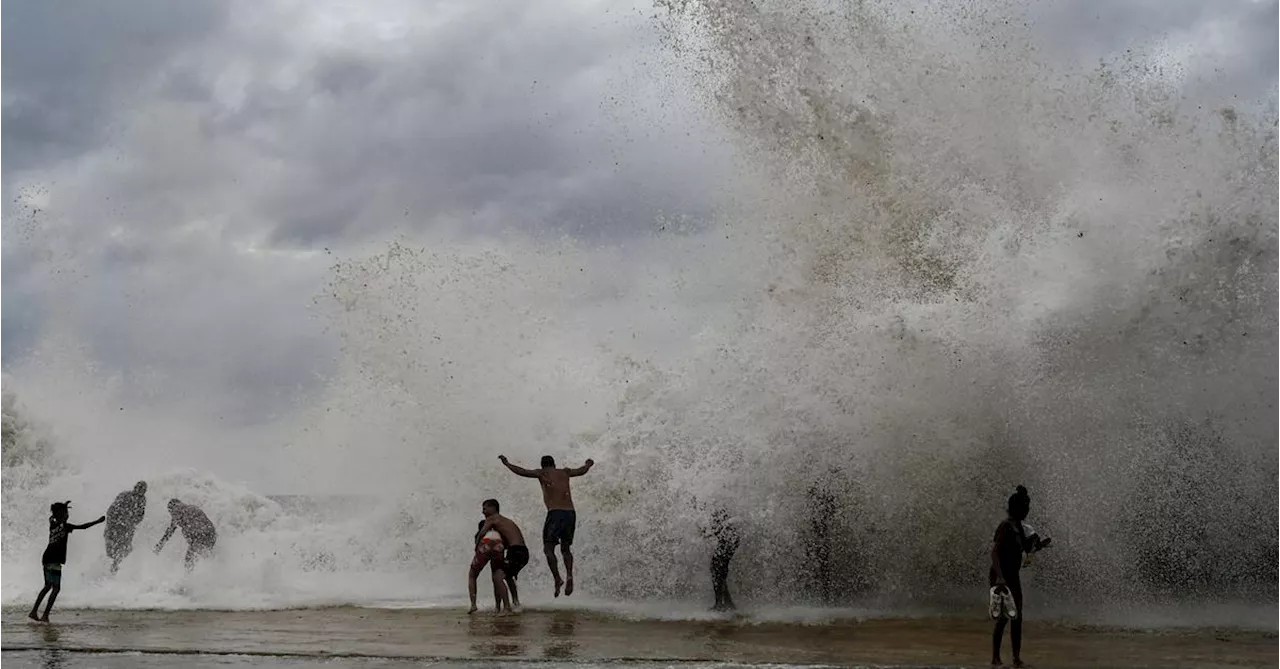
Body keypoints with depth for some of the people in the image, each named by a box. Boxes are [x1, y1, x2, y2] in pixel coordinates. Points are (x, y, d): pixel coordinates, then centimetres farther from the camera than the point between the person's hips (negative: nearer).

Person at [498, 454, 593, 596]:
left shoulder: (542, 473, 8)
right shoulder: (565, 473, 20)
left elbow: (522, 472, 2)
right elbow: (582, 471, 37)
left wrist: (506, 463, 16)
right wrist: (589, 464, 59)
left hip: (555, 513, -4)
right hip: (570, 514, 4)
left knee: (548, 548, 4)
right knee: (566, 548, 16)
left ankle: (558, 579, -13)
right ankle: (569, 576, -7)